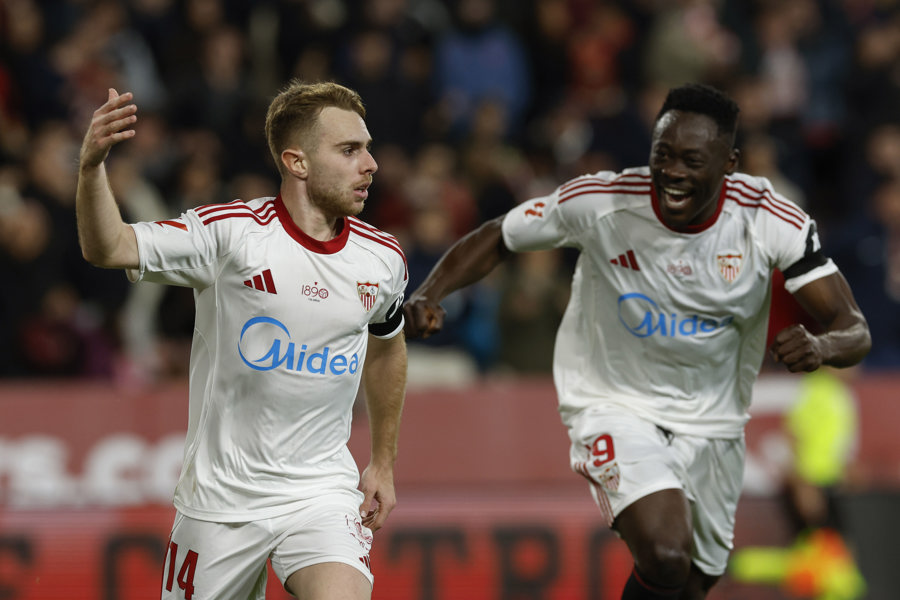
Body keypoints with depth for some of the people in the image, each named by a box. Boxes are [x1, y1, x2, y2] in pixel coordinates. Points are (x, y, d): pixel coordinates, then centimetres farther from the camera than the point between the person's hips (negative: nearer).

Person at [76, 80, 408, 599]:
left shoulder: (382, 258, 1)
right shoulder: (230, 231, -12)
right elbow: (109, 249, -22)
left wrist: (384, 464, 24)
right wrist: (92, 166, -41)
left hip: (322, 493, 1)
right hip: (221, 494, -1)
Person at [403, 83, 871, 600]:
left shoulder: (773, 222, -17)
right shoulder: (599, 201, -20)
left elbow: (854, 329, -16)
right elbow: (494, 241, -5)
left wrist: (821, 347, -42)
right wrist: (429, 295, -23)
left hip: (712, 424, 4)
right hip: (615, 407, -3)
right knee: (665, 558, -29)